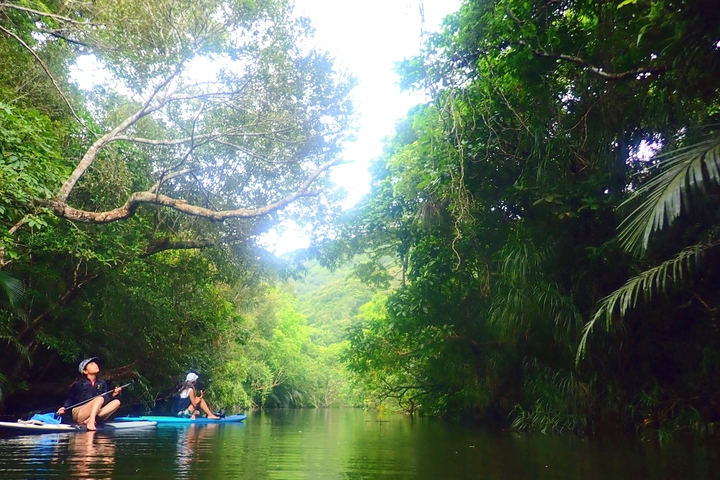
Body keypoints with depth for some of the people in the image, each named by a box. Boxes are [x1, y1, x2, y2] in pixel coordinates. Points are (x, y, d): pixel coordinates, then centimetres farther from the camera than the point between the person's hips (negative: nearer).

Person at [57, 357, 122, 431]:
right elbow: (70, 399, 4)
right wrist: (64, 407, -15)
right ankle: (91, 422, -48)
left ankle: (90, 420, -31)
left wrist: (113, 395, -12)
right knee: (100, 398, -28)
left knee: (116, 402, -18)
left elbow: (106, 399, 7)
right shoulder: (78, 384, 2)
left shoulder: (102, 383, 12)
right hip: (78, 415, -5)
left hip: (95, 414, 5)